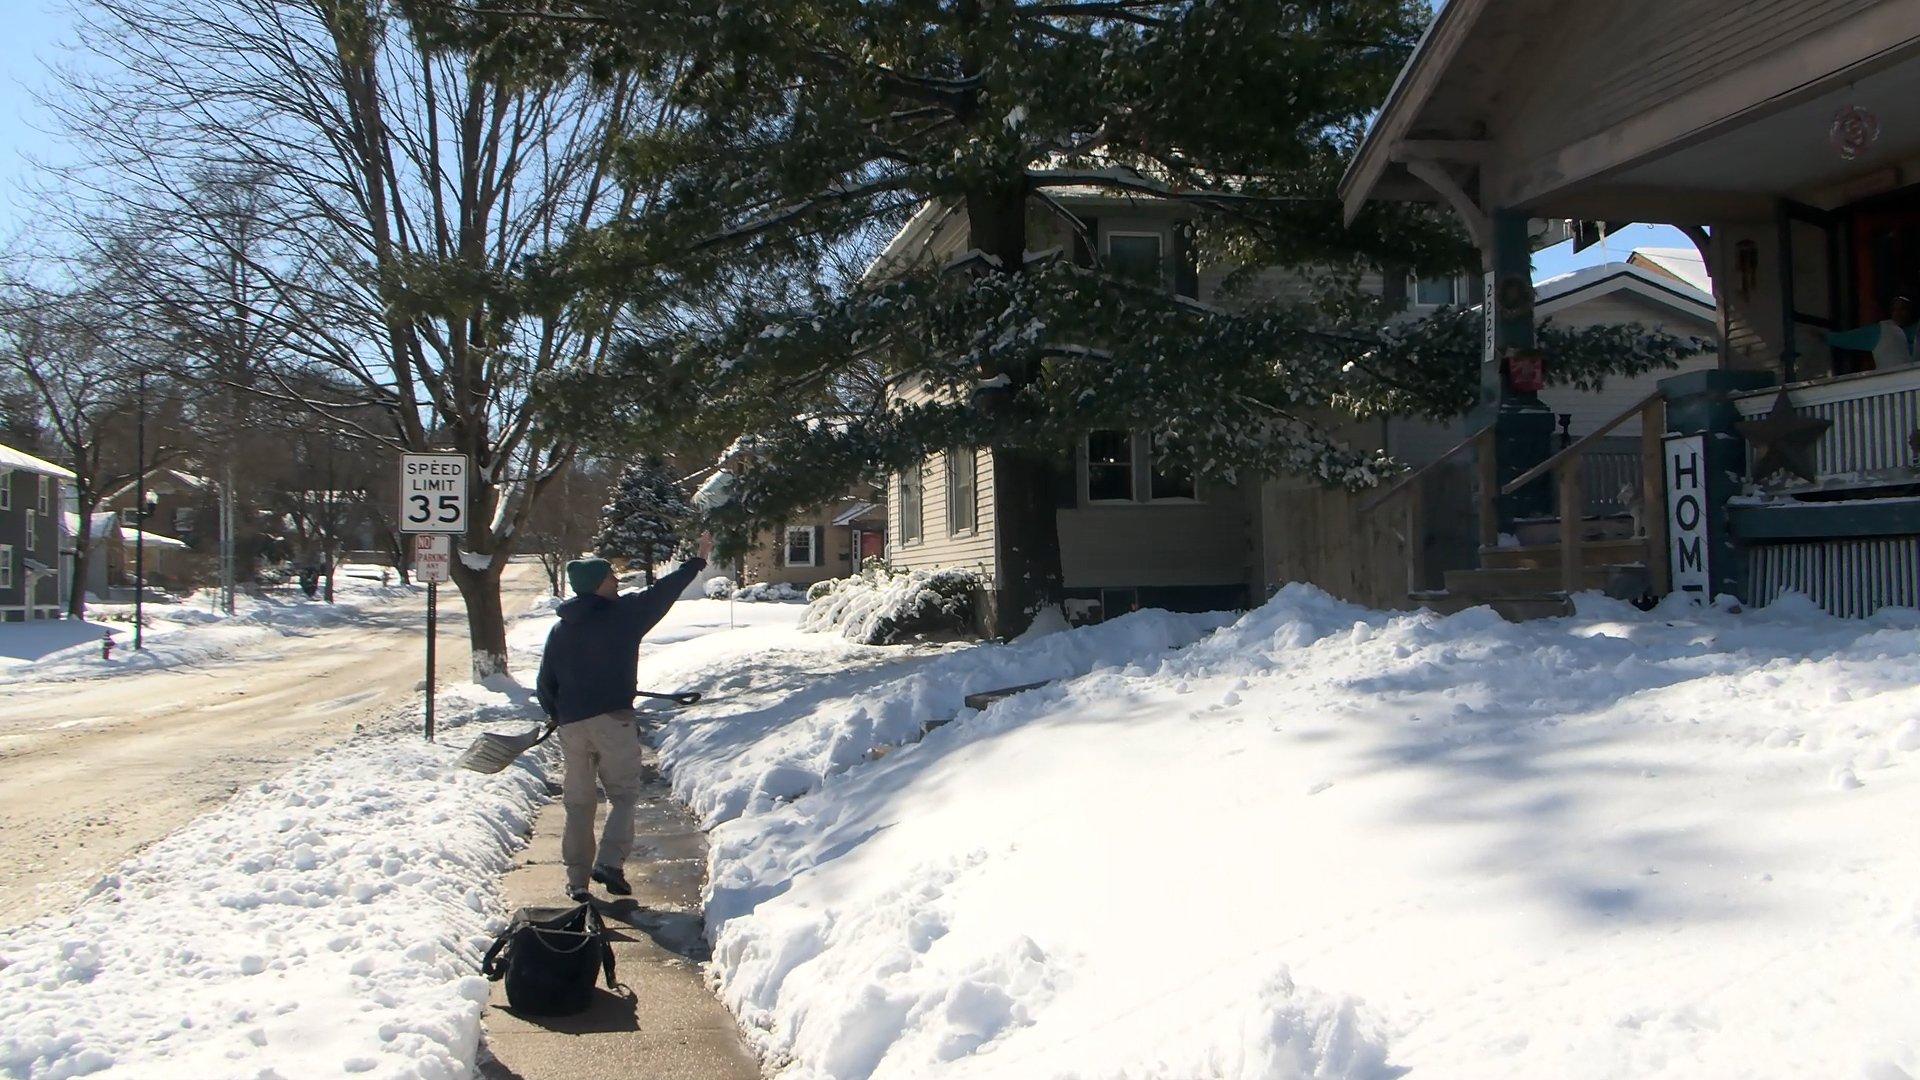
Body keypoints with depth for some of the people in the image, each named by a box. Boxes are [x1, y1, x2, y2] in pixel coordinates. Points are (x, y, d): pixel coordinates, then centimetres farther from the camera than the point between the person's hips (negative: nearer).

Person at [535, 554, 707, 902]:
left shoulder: (560, 629, 10)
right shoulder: (623, 613, -4)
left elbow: (545, 684, 13)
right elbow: (663, 592, 6)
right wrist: (697, 562, 18)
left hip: (572, 725, 5)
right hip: (613, 720, -5)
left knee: (578, 802, 11)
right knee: (623, 793, 5)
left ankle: (577, 879, 12)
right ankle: (610, 862, -10)